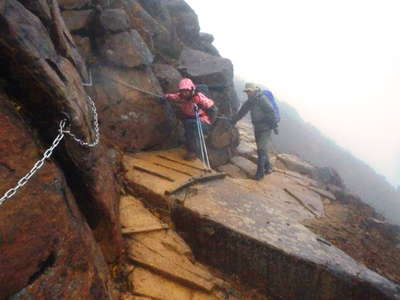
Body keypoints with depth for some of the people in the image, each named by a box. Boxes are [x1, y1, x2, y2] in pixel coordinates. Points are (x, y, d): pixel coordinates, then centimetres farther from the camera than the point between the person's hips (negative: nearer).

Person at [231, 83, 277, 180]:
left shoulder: (262, 99, -17)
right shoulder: (249, 101, 8)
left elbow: (271, 112, -19)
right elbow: (241, 113, 16)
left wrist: (274, 125, -20)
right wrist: (232, 122, 16)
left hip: (265, 128, -8)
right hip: (257, 128, 8)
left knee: (261, 149, -12)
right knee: (261, 149, 14)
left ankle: (260, 172, -7)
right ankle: (268, 167, 30)